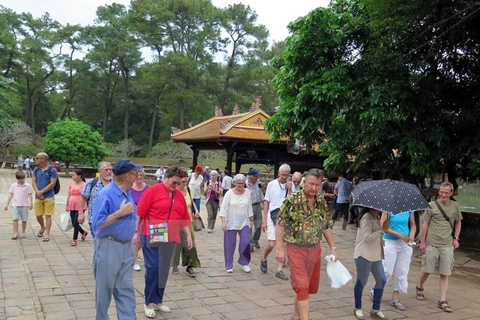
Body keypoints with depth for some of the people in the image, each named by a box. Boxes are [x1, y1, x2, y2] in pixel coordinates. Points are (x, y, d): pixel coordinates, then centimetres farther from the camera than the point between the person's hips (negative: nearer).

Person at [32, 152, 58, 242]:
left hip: (49, 197, -5)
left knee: (48, 216, -2)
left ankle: (47, 234, 3)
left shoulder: (52, 170, -7)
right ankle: (42, 228, 38)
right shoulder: (36, 170, 9)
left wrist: (41, 192, -14)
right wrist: (38, 192, -10)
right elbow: (33, 182, 5)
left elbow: (52, 184, -12)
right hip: (38, 197, 5)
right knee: (38, 215, 11)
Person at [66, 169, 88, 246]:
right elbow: (69, 195, 13)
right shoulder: (71, 184, 6)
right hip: (72, 207, 6)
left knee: (76, 223, -7)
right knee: (73, 223, 12)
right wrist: (67, 205, 15)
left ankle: (74, 239, 7)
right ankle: (84, 232, 36)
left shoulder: (84, 185, -10)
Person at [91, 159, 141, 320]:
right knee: (105, 288, 10)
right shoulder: (106, 194, -19)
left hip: (127, 246, 7)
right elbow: (97, 224, -22)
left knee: (126, 288, 10)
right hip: (109, 247, -7)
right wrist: (120, 213, -23)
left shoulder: (127, 193, 4)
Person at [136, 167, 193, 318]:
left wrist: (188, 235, 11)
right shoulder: (153, 190, -7)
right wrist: (135, 232, -12)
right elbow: (140, 212, -9)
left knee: (164, 270, 10)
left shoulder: (179, 195, 10)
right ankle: (149, 302, 8)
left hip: (170, 238, 6)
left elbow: (184, 217, 14)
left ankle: (158, 301, 23)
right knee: (152, 268, -5)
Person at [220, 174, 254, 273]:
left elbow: (249, 207, 10)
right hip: (231, 223, -2)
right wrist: (223, 222, -13)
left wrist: (251, 220, 10)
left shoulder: (247, 192, 3)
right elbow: (223, 208, -8)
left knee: (245, 242, -6)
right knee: (230, 244, 4)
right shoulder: (229, 193, -7)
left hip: (244, 222, 3)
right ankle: (229, 266, 17)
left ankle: (243, 262, 16)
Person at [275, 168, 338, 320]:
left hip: (315, 249, 6)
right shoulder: (293, 200, -13)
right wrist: (280, 248, -15)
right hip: (296, 249, -5)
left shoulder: (322, 202, 3)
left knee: (309, 286, 15)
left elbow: (326, 227, 12)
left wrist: (333, 248, 9)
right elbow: (280, 224, -11)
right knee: (302, 286, -7)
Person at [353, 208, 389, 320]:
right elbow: (367, 237, -24)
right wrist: (382, 230, -24)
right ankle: (357, 308, 21)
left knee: (381, 280, 9)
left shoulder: (377, 217, 11)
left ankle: (375, 309, 21)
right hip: (364, 255, -9)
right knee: (361, 282, 3)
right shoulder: (367, 218, -17)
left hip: (376, 255, 9)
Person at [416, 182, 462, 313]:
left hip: (447, 245, 2)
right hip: (431, 244, -2)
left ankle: (442, 301, 9)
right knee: (427, 270, 7)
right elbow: (425, 224, -1)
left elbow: (458, 223, 16)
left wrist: (456, 238, 3)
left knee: (445, 274, 3)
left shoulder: (455, 206, 3)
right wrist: (422, 242, -3)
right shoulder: (432, 205, -5)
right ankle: (420, 287, 35)